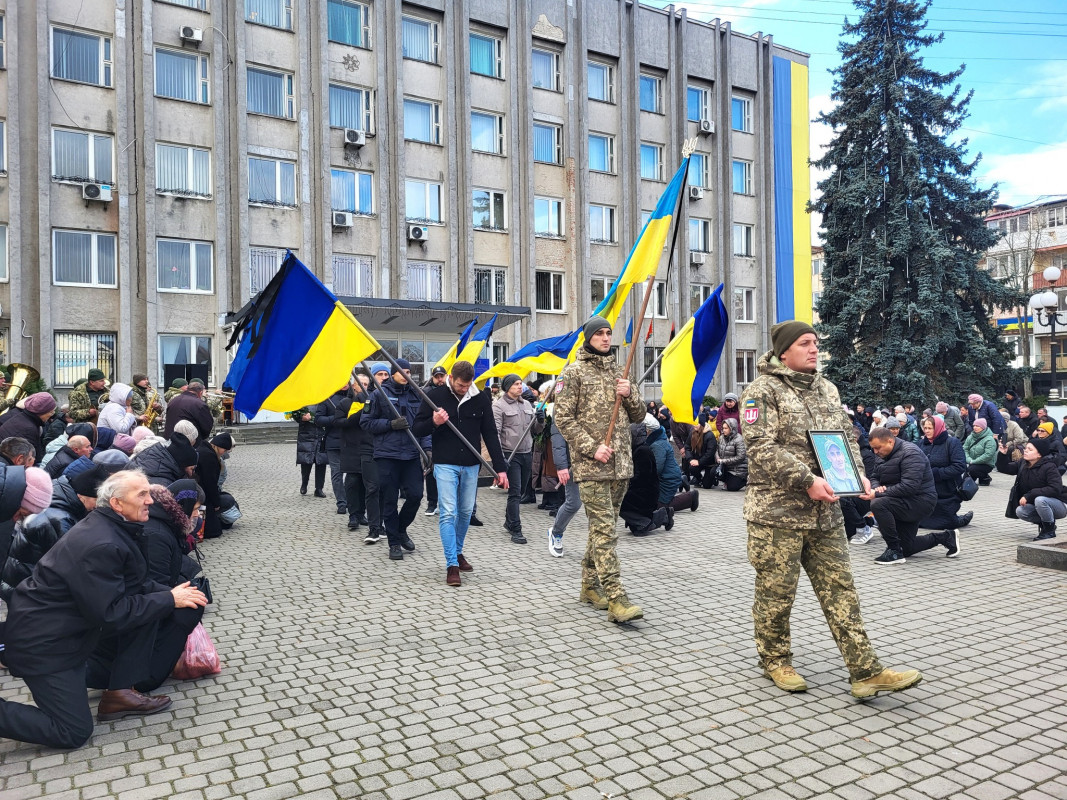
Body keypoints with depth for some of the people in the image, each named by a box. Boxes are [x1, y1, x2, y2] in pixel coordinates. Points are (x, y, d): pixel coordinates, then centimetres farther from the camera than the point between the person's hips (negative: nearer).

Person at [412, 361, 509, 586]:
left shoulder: (480, 398, 1)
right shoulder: (434, 395, -5)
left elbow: (490, 434, 4)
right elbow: (417, 430, 0)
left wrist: (500, 467, -1)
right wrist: (433, 422, -22)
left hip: (471, 465, 3)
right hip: (445, 464, -3)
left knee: (465, 512, 11)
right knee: (448, 513, -8)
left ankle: (458, 552, 32)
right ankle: (452, 565, -4)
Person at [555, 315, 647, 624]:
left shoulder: (618, 373, 17)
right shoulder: (574, 372, -1)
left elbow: (638, 416, 18)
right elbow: (563, 418, -8)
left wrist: (629, 395, -3)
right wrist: (592, 448, -16)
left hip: (621, 463, 7)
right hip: (591, 465, -6)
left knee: (603, 526, 13)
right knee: (605, 529, -11)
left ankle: (590, 586, 26)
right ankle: (616, 600, -13)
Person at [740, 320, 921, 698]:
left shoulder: (827, 389, 15)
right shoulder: (762, 390, -9)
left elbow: (845, 437, 20)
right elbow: (762, 448, -18)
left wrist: (857, 473, 1)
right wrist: (807, 480, -23)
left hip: (825, 511, 7)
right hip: (778, 511, -6)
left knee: (840, 589, 7)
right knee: (776, 592, 5)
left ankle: (865, 671, 11)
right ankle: (775, 661, 24)